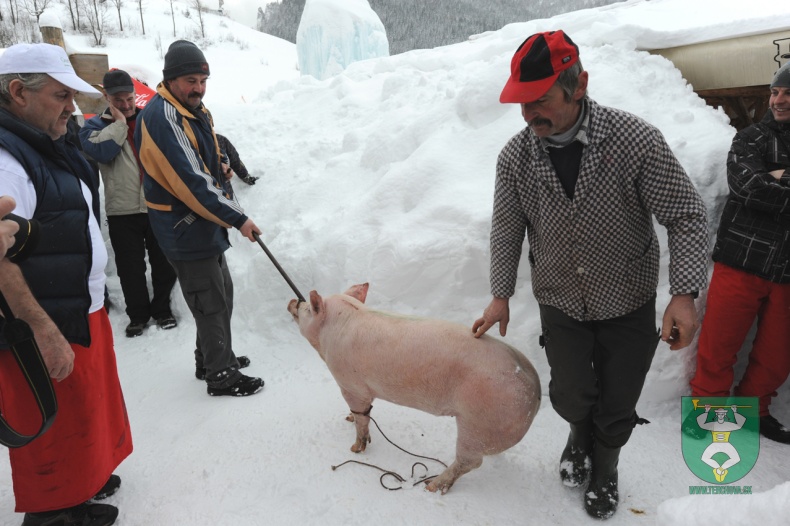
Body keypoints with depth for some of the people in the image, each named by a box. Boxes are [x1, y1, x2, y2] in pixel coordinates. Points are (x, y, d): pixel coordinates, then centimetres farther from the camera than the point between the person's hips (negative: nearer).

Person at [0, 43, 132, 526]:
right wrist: (44, 331, -28)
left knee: (85, 409, 25)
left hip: (82, 313, 10)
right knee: (55, 424, 9)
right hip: (49, 330, -10)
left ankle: (85, 479, 45)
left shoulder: (47, 146, 11)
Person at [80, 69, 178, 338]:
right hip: (122, 212, -1)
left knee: (164, 264, 8)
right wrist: (119, 123, -10)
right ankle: (138, 314, 24)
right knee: (131, 269, 6)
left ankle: (162, 309, 27)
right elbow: (101, 152, -16)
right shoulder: (95, 126, 6)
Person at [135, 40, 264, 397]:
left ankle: (213, 358, 36)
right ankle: (220, 375, 14)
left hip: (204, 225, 10)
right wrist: (237, 218, -23)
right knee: (211, 303, -1)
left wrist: (218, 170, 4)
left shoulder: (194, 111, 12)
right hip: (185, 230, -10)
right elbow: (190, 182, -26)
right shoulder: (162, 117, -19)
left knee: (221, 295, 19)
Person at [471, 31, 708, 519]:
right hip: (560, 304, 1)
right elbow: (506, 230, -2)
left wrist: (684, 293, -23)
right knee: (572, 396, 6)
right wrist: (501, 296, 1)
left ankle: (605, 470, 44)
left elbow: (687, 215, -14)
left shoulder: (636, 139, -22)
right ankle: (581, 434, 45)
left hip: (628, 304, -1)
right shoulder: (515, 157, -13)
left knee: (618, 405, 11)